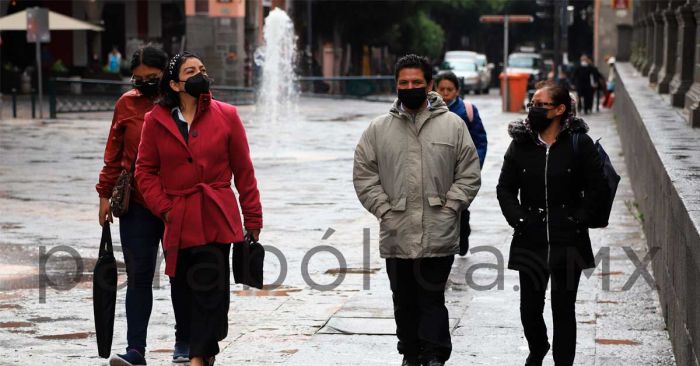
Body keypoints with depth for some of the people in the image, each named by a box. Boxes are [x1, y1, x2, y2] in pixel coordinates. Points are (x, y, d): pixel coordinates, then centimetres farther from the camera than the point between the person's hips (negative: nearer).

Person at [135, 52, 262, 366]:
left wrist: (253, 218, 5)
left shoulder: (226, 116, 3)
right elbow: (145, 171, 8)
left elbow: (243, 171, 5)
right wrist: (163, 208, -5)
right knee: (183, 290, 7)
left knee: (210, 290, -8)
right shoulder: (156, 121, 4)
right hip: (178, 221, 2)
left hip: (217, 219, -1)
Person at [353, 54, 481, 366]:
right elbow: (364, 175, 6)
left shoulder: (453, 125, 3)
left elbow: (469, 175, 3)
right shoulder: (378, 129, 7)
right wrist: (384, 210, -3)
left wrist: (449, 207, -6)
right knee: (404, 302, 11)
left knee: (432, 299, -5)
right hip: (396, 235, 2)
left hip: (439, 236, -2)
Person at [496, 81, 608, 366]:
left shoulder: (580, 144, -4)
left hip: (568, 243, -2)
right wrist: (517, 219, -3)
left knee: (564, 308, 3)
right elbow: (505, 188, 9)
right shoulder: (521, 144, 3)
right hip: (530, 241, 2)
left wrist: (578, 220, -8)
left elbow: (597, 188, 0)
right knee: (530, 306, 8)